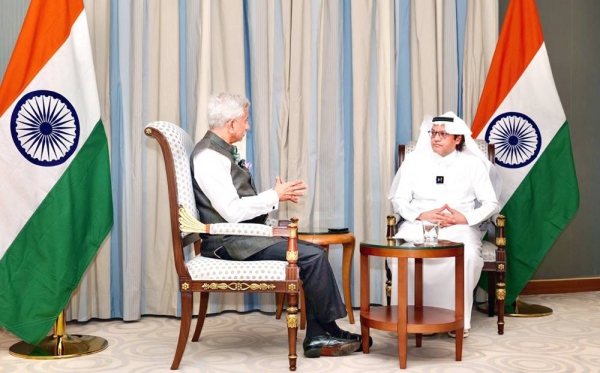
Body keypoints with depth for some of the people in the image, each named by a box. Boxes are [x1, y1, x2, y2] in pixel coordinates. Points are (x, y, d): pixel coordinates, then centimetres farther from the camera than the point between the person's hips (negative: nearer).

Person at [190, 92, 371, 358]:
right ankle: (330, 331, 4)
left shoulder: (221, 151, 15)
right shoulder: (209, 156, -16)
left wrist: (278, 195, 6)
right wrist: (275, 196, -11)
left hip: (242, 236, 10)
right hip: (230, 242, -10)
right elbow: (232, 211, -24)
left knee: (314, 253, 0)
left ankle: (317, 338, -2)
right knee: (312, 256, -15)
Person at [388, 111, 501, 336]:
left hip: (460, 227, 0)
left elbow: (491, 204, 5)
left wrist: (466, 218, -14)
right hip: (419, 225, 1)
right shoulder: (414, 161, 11)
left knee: (469, 255, -35)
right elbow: (398, 200, 6)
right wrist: (421, 215, -14)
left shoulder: (473, 164, 9)